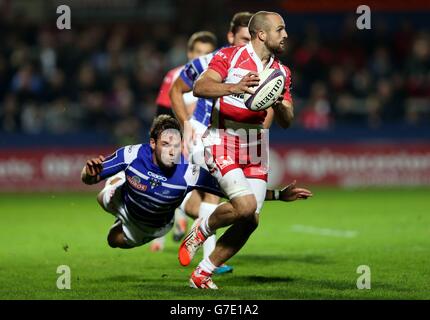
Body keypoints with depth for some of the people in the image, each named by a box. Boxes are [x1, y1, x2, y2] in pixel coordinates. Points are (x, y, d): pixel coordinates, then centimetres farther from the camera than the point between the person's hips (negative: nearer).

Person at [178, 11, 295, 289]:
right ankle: (202, 229, 7)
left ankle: (202, 275, 12)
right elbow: (199, 87, -20)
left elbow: (286, 122, 8)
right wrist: (234, 88, -36)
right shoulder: (230, 56, -6)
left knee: (250, 221, -2)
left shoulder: (282, 72, 10)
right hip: (222, 143, -6)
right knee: (245, 205, -25)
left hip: (255, 149, 6)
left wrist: (279, 104, -15)